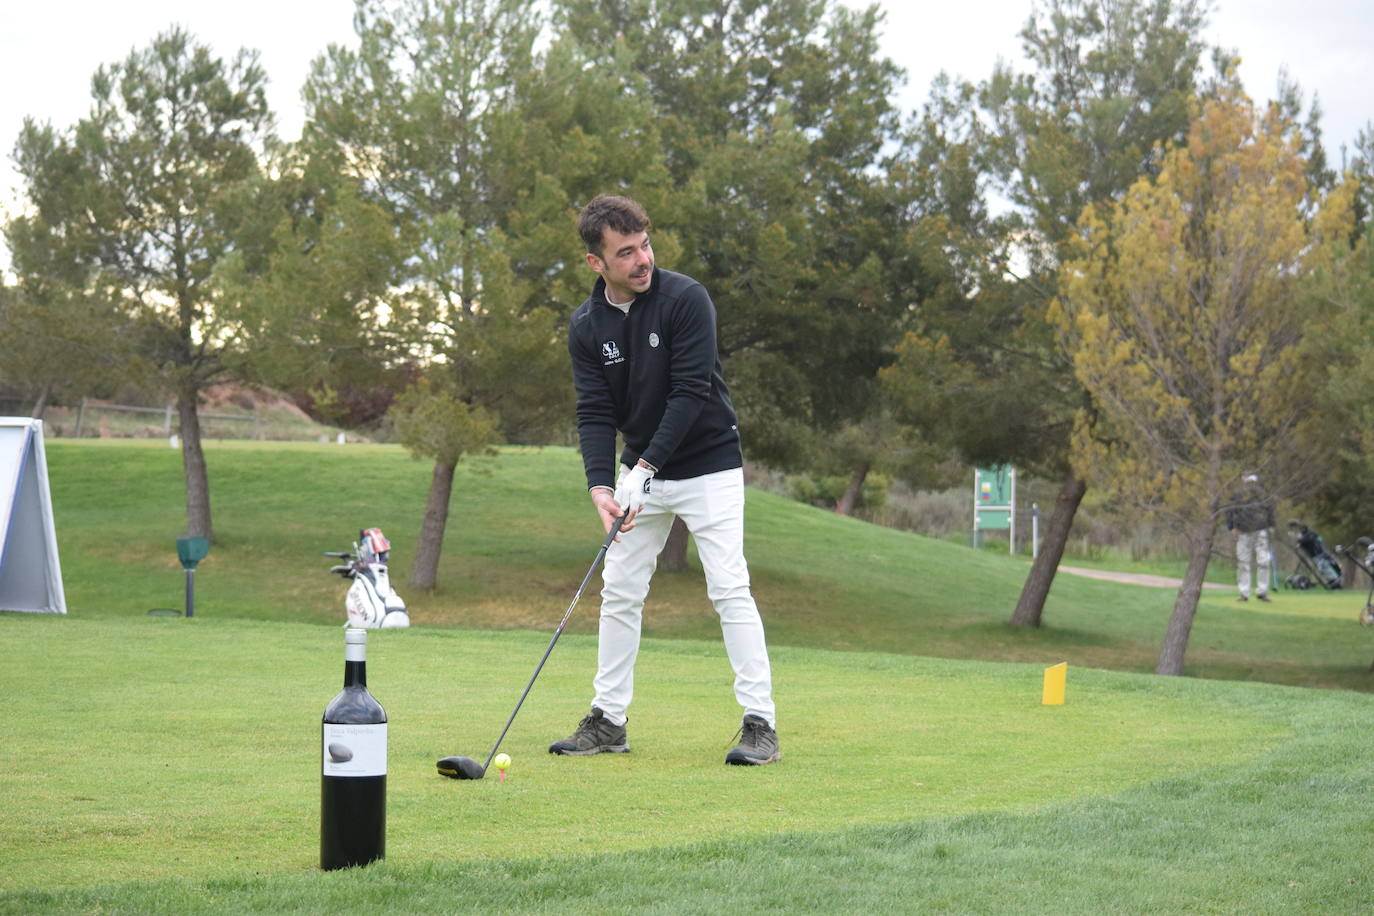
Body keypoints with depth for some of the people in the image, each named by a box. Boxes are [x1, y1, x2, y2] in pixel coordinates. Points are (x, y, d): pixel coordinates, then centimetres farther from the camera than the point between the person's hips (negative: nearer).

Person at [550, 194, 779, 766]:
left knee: (729, 588, -11)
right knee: (619, 591, 6)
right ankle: (608, 720, 15)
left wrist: (645, 468, -26)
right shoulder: (586, 326, -3)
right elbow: (594, 413, -6)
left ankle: (760, 724, -10)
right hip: (641, 471, 5)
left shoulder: (685, 299, -18)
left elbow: (690, 393, -22)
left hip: (708, 466, -5)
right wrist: (601, 486, -21)